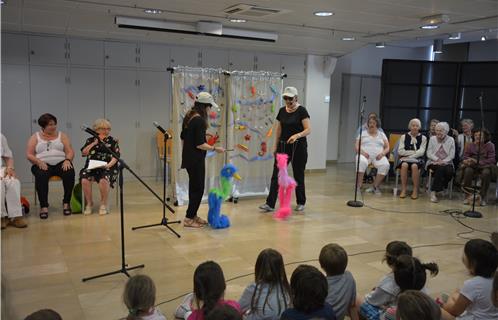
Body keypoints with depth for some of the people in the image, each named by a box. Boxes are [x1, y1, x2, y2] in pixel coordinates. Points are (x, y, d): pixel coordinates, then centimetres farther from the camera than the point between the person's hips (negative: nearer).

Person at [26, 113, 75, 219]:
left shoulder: (62, 136, 15)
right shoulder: (35, 137, 13)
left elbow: (70, 152, 7)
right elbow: (29, 155, 3)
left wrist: (67, 160, -15)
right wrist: (39, 162, -17)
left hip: (60, 163, 1)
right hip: (42, 164, -1)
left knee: (70, 173, -33)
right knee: (41, 176, -36)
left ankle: (66, 203, -22)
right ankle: (44, 206, -33)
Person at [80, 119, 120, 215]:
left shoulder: (113, 141, 11)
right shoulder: (90, 140, 17)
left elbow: (116, 156, 1)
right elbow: (83, 153, 4)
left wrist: (109, 164, -17)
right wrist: (94, 143, -2)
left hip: (107, 168, -2)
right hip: (91, 167, 2)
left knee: (103, 180, -35)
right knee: (84, 180, -29)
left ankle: (104, 204, -14)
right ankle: (89, 203, -8)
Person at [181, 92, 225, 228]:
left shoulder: (188, 117, 9)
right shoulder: (199, 120, -20)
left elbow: (183, 138, 17)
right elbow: (199, 144, -23)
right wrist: (215, 148, -12)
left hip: (188, 158, 9)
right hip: (196, 160, -9)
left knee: (194, 187, 17)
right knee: (198, 189, 0)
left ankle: (193, 215, 26)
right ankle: (188, 219, 5)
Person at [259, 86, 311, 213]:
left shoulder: (301, 111, -9)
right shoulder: (282, 111, 7)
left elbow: (308, 130, -15)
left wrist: (297, 135, -31)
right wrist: (275, 145, 12)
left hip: (298, 147, -5)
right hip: (283, 146, 5)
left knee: (298, 175, 6)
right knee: (276, 174, -3)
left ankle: (301, 203, 23)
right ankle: (270, 204, -3)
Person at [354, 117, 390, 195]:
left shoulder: (382, 135, 20)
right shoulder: (362, 133, 16)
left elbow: (387, 147, 13)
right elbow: (356, 146, 6)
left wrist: (382, 153, -9)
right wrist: (362, 152, -15)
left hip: (378, 156, 2)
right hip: (365, 154, -1)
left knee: (385, 165, -33)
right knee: (361, 162, -39)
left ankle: (375, 186, -24)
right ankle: (359, 186, -35)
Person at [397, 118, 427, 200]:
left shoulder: (423, 138, 9)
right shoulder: (404, 137, 11)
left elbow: (421, 152, -3)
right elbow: (400, 151, 0)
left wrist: (409, 156, -13)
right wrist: (414, 151, -6)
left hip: (417, 159, 0)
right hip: (405, 158, 1)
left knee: (414, 166, -35)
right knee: (404, 165, -34)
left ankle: (415, 190, -25)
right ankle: (403, 190, -26)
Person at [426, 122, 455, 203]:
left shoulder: (451, 140, 8)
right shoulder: (432, 139, 8)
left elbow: (452, 155, 2)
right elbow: (429, 153, 2)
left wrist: (443, 161, -14)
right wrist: (437, 160, -14)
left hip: (446, 163, 1)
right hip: (434, 163, -1)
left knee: (450, 171, -33)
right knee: (440, 169, -34)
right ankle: (433, 193, -32)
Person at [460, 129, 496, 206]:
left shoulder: (490, 145, -2)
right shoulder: (470, 145, 5)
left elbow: (492, 159, -10)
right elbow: (465, 157, 2)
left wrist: (478, 161, -23)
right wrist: (466, 161, -25)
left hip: (485, 166, -2)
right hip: (472, 166, 2)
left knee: (486, 172, -36)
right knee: (468, 170, -33)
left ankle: (482, 197, -23)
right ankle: (468, 195, -22)